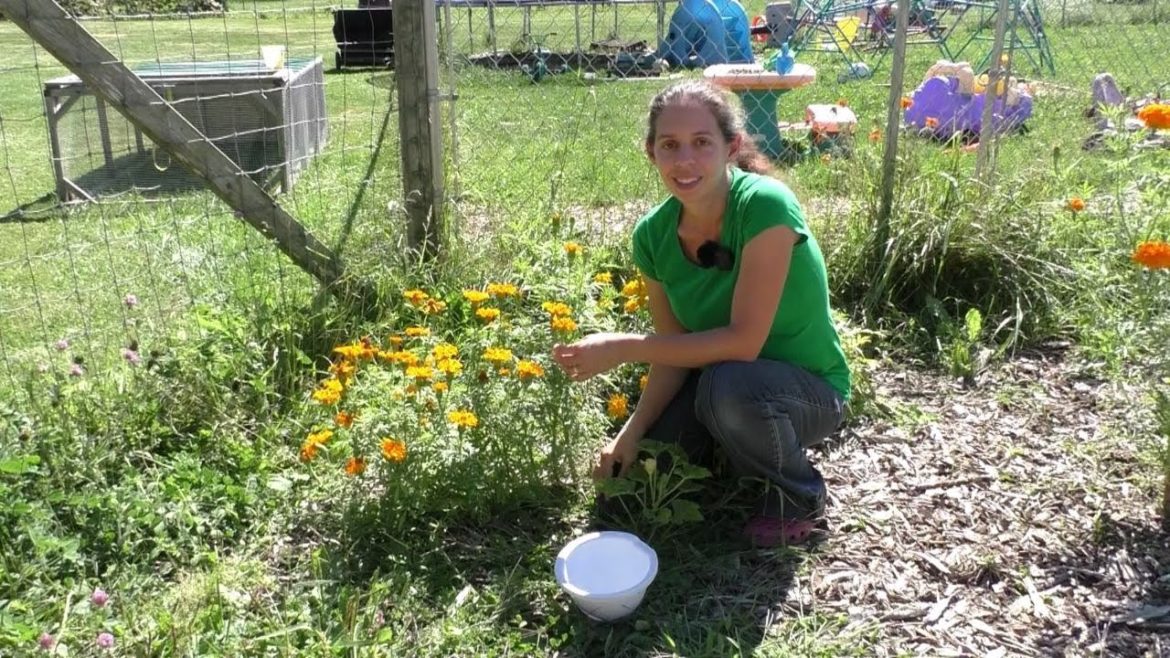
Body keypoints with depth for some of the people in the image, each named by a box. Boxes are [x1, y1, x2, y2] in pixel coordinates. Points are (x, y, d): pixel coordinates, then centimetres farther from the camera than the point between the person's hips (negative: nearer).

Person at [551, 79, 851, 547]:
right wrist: (630, 433, -19)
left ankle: (799, 496, -6)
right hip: (714, 381, 5)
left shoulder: (764, 205, -28)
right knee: (625, 468, -9)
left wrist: (624, 348, -30)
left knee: (727, 384, -36)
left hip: (809, 390, -5)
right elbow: (675, 353, -6)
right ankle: (738, 452, 19)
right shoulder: (653, 235, -11)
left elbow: (743, 342, -31)